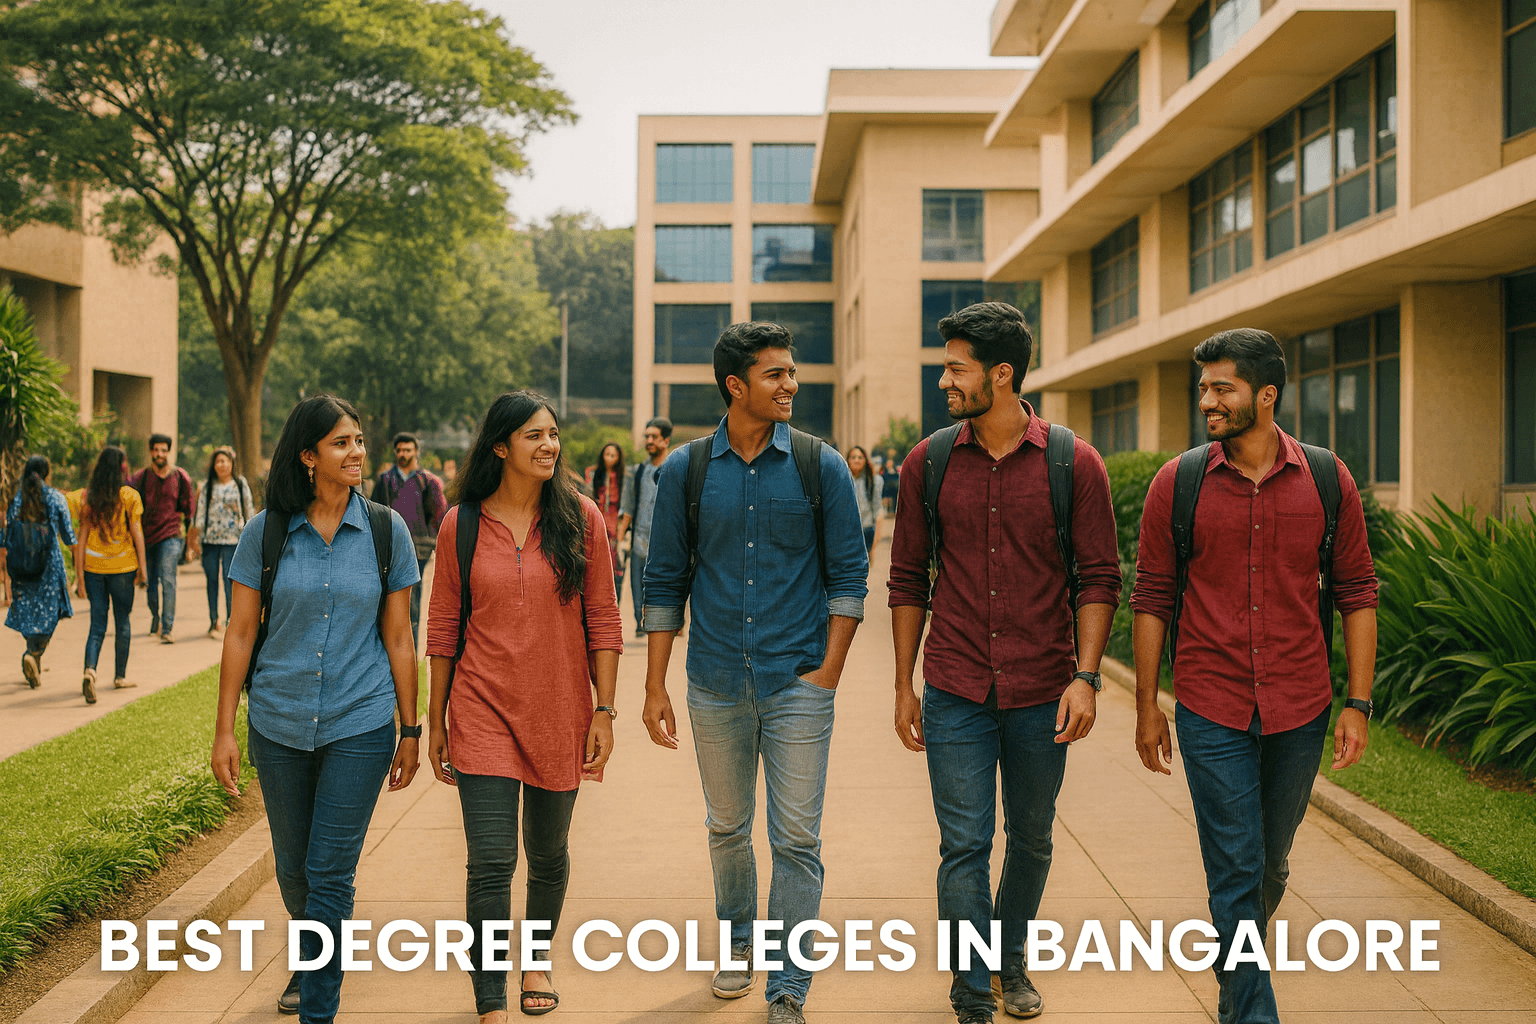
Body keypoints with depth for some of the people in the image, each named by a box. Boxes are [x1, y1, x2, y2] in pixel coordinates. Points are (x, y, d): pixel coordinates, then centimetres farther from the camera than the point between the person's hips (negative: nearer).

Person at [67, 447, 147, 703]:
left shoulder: (87, 497, 2)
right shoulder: (130, 496, -6)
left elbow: (81, 538, 1)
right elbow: (137, 533, -7)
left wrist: (79, 575, 4)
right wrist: (142, 566, 0)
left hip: (93, 566, 2)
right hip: (122, 566, -2)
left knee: (97, 625, 6)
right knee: (122, 622, 13)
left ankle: (90, 670, -17)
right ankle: (120, 676, 23)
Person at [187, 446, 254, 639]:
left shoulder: (241, 484, 7)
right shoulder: (207, 487, 11)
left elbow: (249, 510, 7)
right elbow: (200, 512, 8)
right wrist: (195, 538, 1)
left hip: (232, 539, -2)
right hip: (210, 539, 2)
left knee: (229, 579, -8)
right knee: (212, 580, 4)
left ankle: (230, 619, -2)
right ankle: (213, 621, 12)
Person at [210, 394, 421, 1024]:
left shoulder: (386, 531, -3)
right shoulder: (266, 531, -3)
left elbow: (398, 637, 1)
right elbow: (240, 634, 2)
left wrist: (410, 730, 3)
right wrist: (224, 730, 0)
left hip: (360, 725, -2)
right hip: (279, 725, 2)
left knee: (330, 873, -4)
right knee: (293, 870, 16)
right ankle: (314, 964, 44)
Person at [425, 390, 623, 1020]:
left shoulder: (581, 519, -1)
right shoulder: (461, 524, -1)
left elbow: (604, 621, 0)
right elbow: (443, 629, 4)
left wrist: (604, 712, -4)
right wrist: (435, 721, 6)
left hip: (560, 712, 1)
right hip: (484, 710, -1)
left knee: (548, 854, 17)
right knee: (490, 864, -6)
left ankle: (538, 961, 42)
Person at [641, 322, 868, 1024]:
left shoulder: (822, 466, -1)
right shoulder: (685, 470, 1)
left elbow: (849, 573, 1)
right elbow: (665, 582, 4)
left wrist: (828, 671, -6)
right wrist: (654, 686, 1)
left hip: (798, 684, -1)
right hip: (716, 685, 2)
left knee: (796, 841, 1)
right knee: (727, 828, 16)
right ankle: (738, 940, 40)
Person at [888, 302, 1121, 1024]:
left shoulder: (1075, 464, -4)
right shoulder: (928, 464, 0)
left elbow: (1099, 578, -2)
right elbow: (908, 580, 6)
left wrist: (1085, 675, -12)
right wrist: (903, 686, 5)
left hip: (1042, 694, 0)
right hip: (955, 694, 0)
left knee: (1031, 841, 16)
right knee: (964, 845, 1)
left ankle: (1010, 958, 40)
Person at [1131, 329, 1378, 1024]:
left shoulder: (1326, 480, -2)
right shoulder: (1177, 484, -4)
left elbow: (1357, 592, 4)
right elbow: (1152, 597, 1)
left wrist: (1358, 704, -1)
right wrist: (1146, 706, 1)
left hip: (1300, 710, 2)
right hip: (1211, 713, -2)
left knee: (1270, 864, 18)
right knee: (1235, 870, -1)